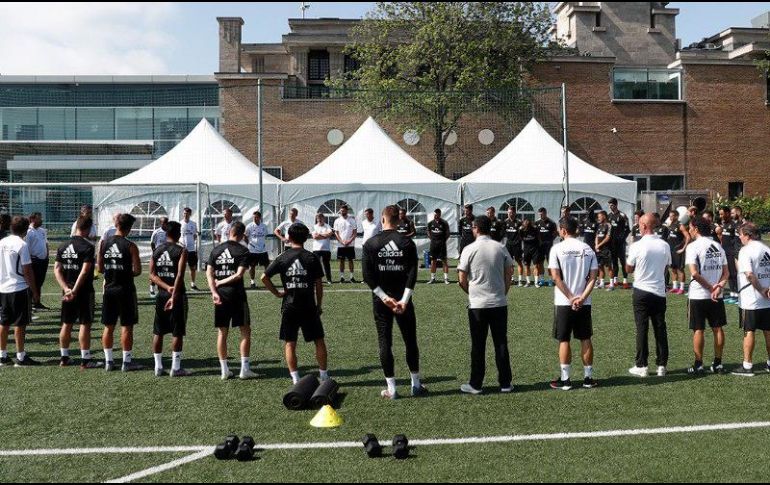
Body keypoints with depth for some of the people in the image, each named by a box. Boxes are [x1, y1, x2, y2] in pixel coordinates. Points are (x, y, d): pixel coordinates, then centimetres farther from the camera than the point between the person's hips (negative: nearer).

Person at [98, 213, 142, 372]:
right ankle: (127, 362, 7)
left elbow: (100, 268, 5)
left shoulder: (104, 244, 1)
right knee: (127, 327, 3)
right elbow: (138, 271, -13)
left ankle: (108, 361, 16)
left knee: (108, 327, 11)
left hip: (109, 289, 4)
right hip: (125, 290, -4)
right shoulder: (130, 246, -12)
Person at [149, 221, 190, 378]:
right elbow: (180, 275, -19)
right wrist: (174, 296, -21)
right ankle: (176, 368, 4)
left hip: (161, 295, 5)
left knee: (158, 332, 11)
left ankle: (158, 367, 15)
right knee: (177, 333, 2)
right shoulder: (181, 251, -9)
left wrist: (167, 288, -9)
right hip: (177, 295, -5)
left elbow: (152, 275, -1)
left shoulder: (156, 251, 7)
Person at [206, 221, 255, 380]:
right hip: (236, 295, -4)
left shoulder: (216, 250, 9)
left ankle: (224, 370, 13)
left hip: (220, 296, 4)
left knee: (222, 332, 10)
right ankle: (245, 369, 2)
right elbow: (239, 274, -14)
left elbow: (209, 272, -1)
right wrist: (221, 282, -4)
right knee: (245, 331, 5)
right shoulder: (243, 251, -5)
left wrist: (214, 292, -8)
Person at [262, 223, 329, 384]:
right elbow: (319, 284, -1)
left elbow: (264, 277, -3)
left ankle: (295, 380, 6)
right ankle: (324, 376, 11)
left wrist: (277, 293, 6)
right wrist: (319, 305, 9)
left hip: (289, 306, 1)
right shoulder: (312, 258, -3)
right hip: (309, 306, -1)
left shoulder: (282, 258, -1)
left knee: (289, 343, 8)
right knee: (319, 341, 10)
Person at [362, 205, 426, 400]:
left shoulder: (371, 244, -3)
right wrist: (404, 300, -11)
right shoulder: (407, 242, -2)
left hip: (380, 302, 0)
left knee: (385, 343, 4)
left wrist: (384, 297, -8)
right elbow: (412, 274, -9)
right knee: (410, 341, 11)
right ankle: (416, 385, 18)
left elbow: (368, 277, -8)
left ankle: (391, 389, 6)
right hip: (403, 300, 1)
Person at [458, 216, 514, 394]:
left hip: (477, 305, -2)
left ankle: (475, 385, 11)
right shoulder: (501, 249, 2)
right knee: (501, 344, 9)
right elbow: (509, 275, 5)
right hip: (499, 304, 2)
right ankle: (505, 383, 14)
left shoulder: (469, 250, -7)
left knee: (478, 346, 5)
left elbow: (462, 280, -4)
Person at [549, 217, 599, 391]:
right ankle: (588, 378, 16)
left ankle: (565, 380, 7)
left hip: (564, 303, -3)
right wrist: (582, 298, -9)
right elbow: (593, 277, -2)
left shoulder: (557, 248, -6)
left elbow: (556, 277, -12)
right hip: (584, 303, 3)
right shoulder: (588, 249, 5)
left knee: (564, 340, 4)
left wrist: (570, 298, -10)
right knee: (586, 339, 11)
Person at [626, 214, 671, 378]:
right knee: (660, 329, 9)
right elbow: (666, 268, 10)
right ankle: (662, 365, 13)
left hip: (642, 291, -3)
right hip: (660, 292, 3)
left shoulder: (637, 246, -13)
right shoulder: (664, 245, -1)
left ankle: (642, 366, 6)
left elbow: (628, 269, -2)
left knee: (642, 329, 3)